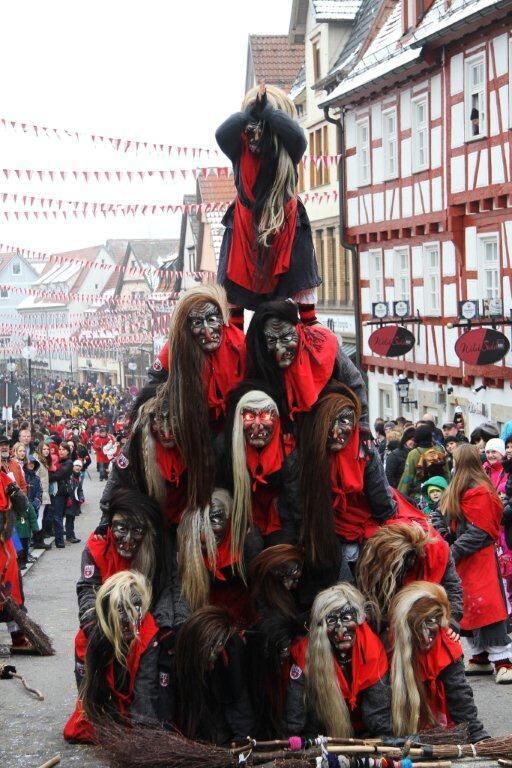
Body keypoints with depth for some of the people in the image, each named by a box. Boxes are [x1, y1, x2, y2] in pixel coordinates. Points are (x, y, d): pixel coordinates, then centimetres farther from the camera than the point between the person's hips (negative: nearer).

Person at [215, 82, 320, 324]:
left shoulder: (287, 151, -8)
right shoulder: (240, 148, -6)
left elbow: (296, 134, -30)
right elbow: (221, 134, -26)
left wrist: (267, 111, -34)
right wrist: (251, 113, -35)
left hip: (284, 223, -1)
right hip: (245, 223, 1)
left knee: (300, 277, -2)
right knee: (236, 277, 0)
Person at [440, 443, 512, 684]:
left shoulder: (478, 493, -16)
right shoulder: (463, 490, 14)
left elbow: (478, 533, -19)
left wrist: (454, 552, -20)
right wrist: (453, 549, 6)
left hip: (479, 558, -10)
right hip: (466, 559, 10)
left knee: (486, 607, -12)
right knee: (470, 608, 11)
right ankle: (481, 658, 18)